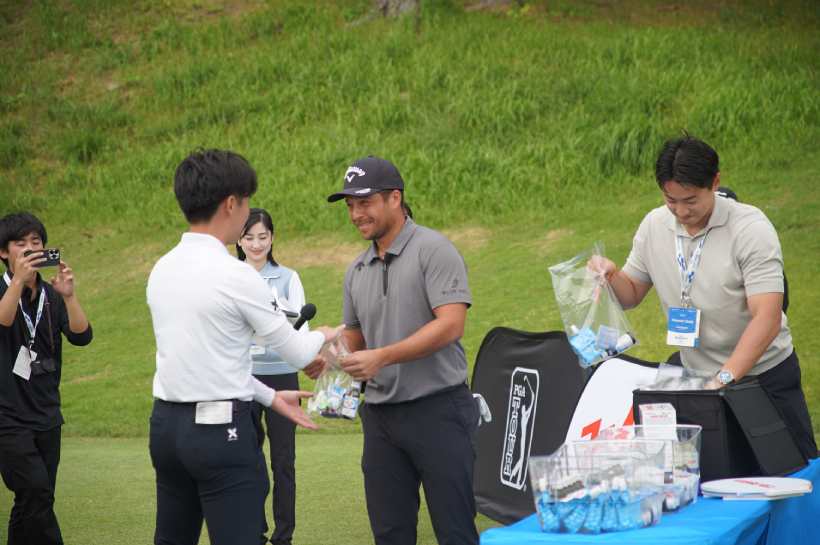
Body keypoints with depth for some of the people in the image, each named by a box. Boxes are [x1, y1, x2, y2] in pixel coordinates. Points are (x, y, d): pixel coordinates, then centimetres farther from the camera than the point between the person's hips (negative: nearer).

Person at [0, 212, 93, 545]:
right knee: (37, 492, -17)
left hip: (46, 415, 5)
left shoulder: (51, 296, 9)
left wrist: (68, 295, -21)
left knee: (33, 504, 7)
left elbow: (81, 336, -6)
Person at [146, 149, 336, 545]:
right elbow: (297, 353, -4)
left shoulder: (162, 270, 8)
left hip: (166, 423, 8)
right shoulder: (235, 276, -14)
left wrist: (270, 398, 21)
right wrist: (323, 335, 18)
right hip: (220, 428, -8)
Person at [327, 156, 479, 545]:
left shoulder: (432, 250, -8)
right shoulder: (357, 271, 15)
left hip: (436, 408, -7)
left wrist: (382, 357, -23)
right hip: (380, 412, 7)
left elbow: (450, 324, -18)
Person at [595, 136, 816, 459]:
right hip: (696, 374, 4)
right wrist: (610, 276, -14)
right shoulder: (653, 226, -2)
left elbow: (767, 317, -25)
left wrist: (723, 379, -33)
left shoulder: (751, 228, -18)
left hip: (764, 372, -4)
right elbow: (631, 294, 10)